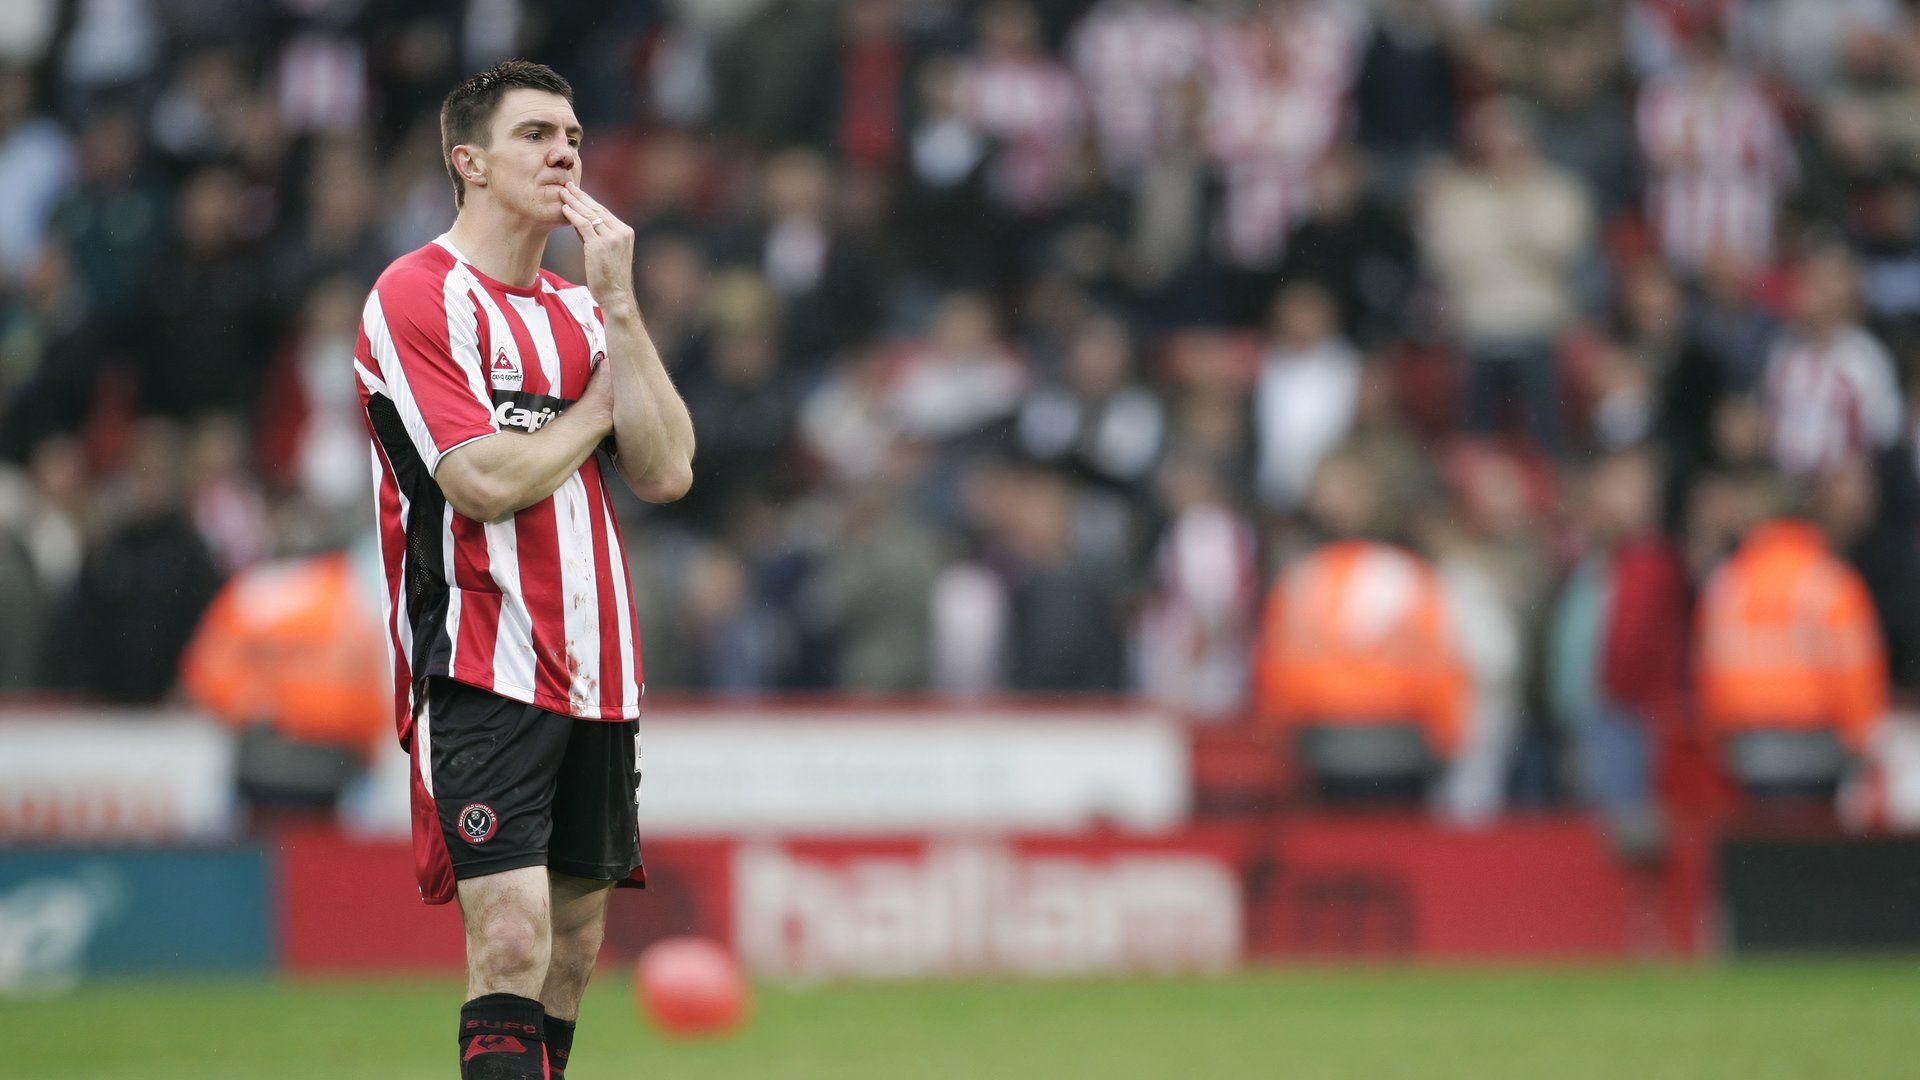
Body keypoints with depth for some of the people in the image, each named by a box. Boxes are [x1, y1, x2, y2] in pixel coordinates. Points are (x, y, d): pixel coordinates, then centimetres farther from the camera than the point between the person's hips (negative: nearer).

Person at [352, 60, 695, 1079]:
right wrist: (600, 404, 0)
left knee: (573, 943, 8)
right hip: (482, 674, -7)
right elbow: (488, 483, -16)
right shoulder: (414, 296, -7)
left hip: (594, 675, 7)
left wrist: (618, 307, -3)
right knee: (512, 938, -18)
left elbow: (665, 471, 4)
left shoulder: (581, 308, 16)